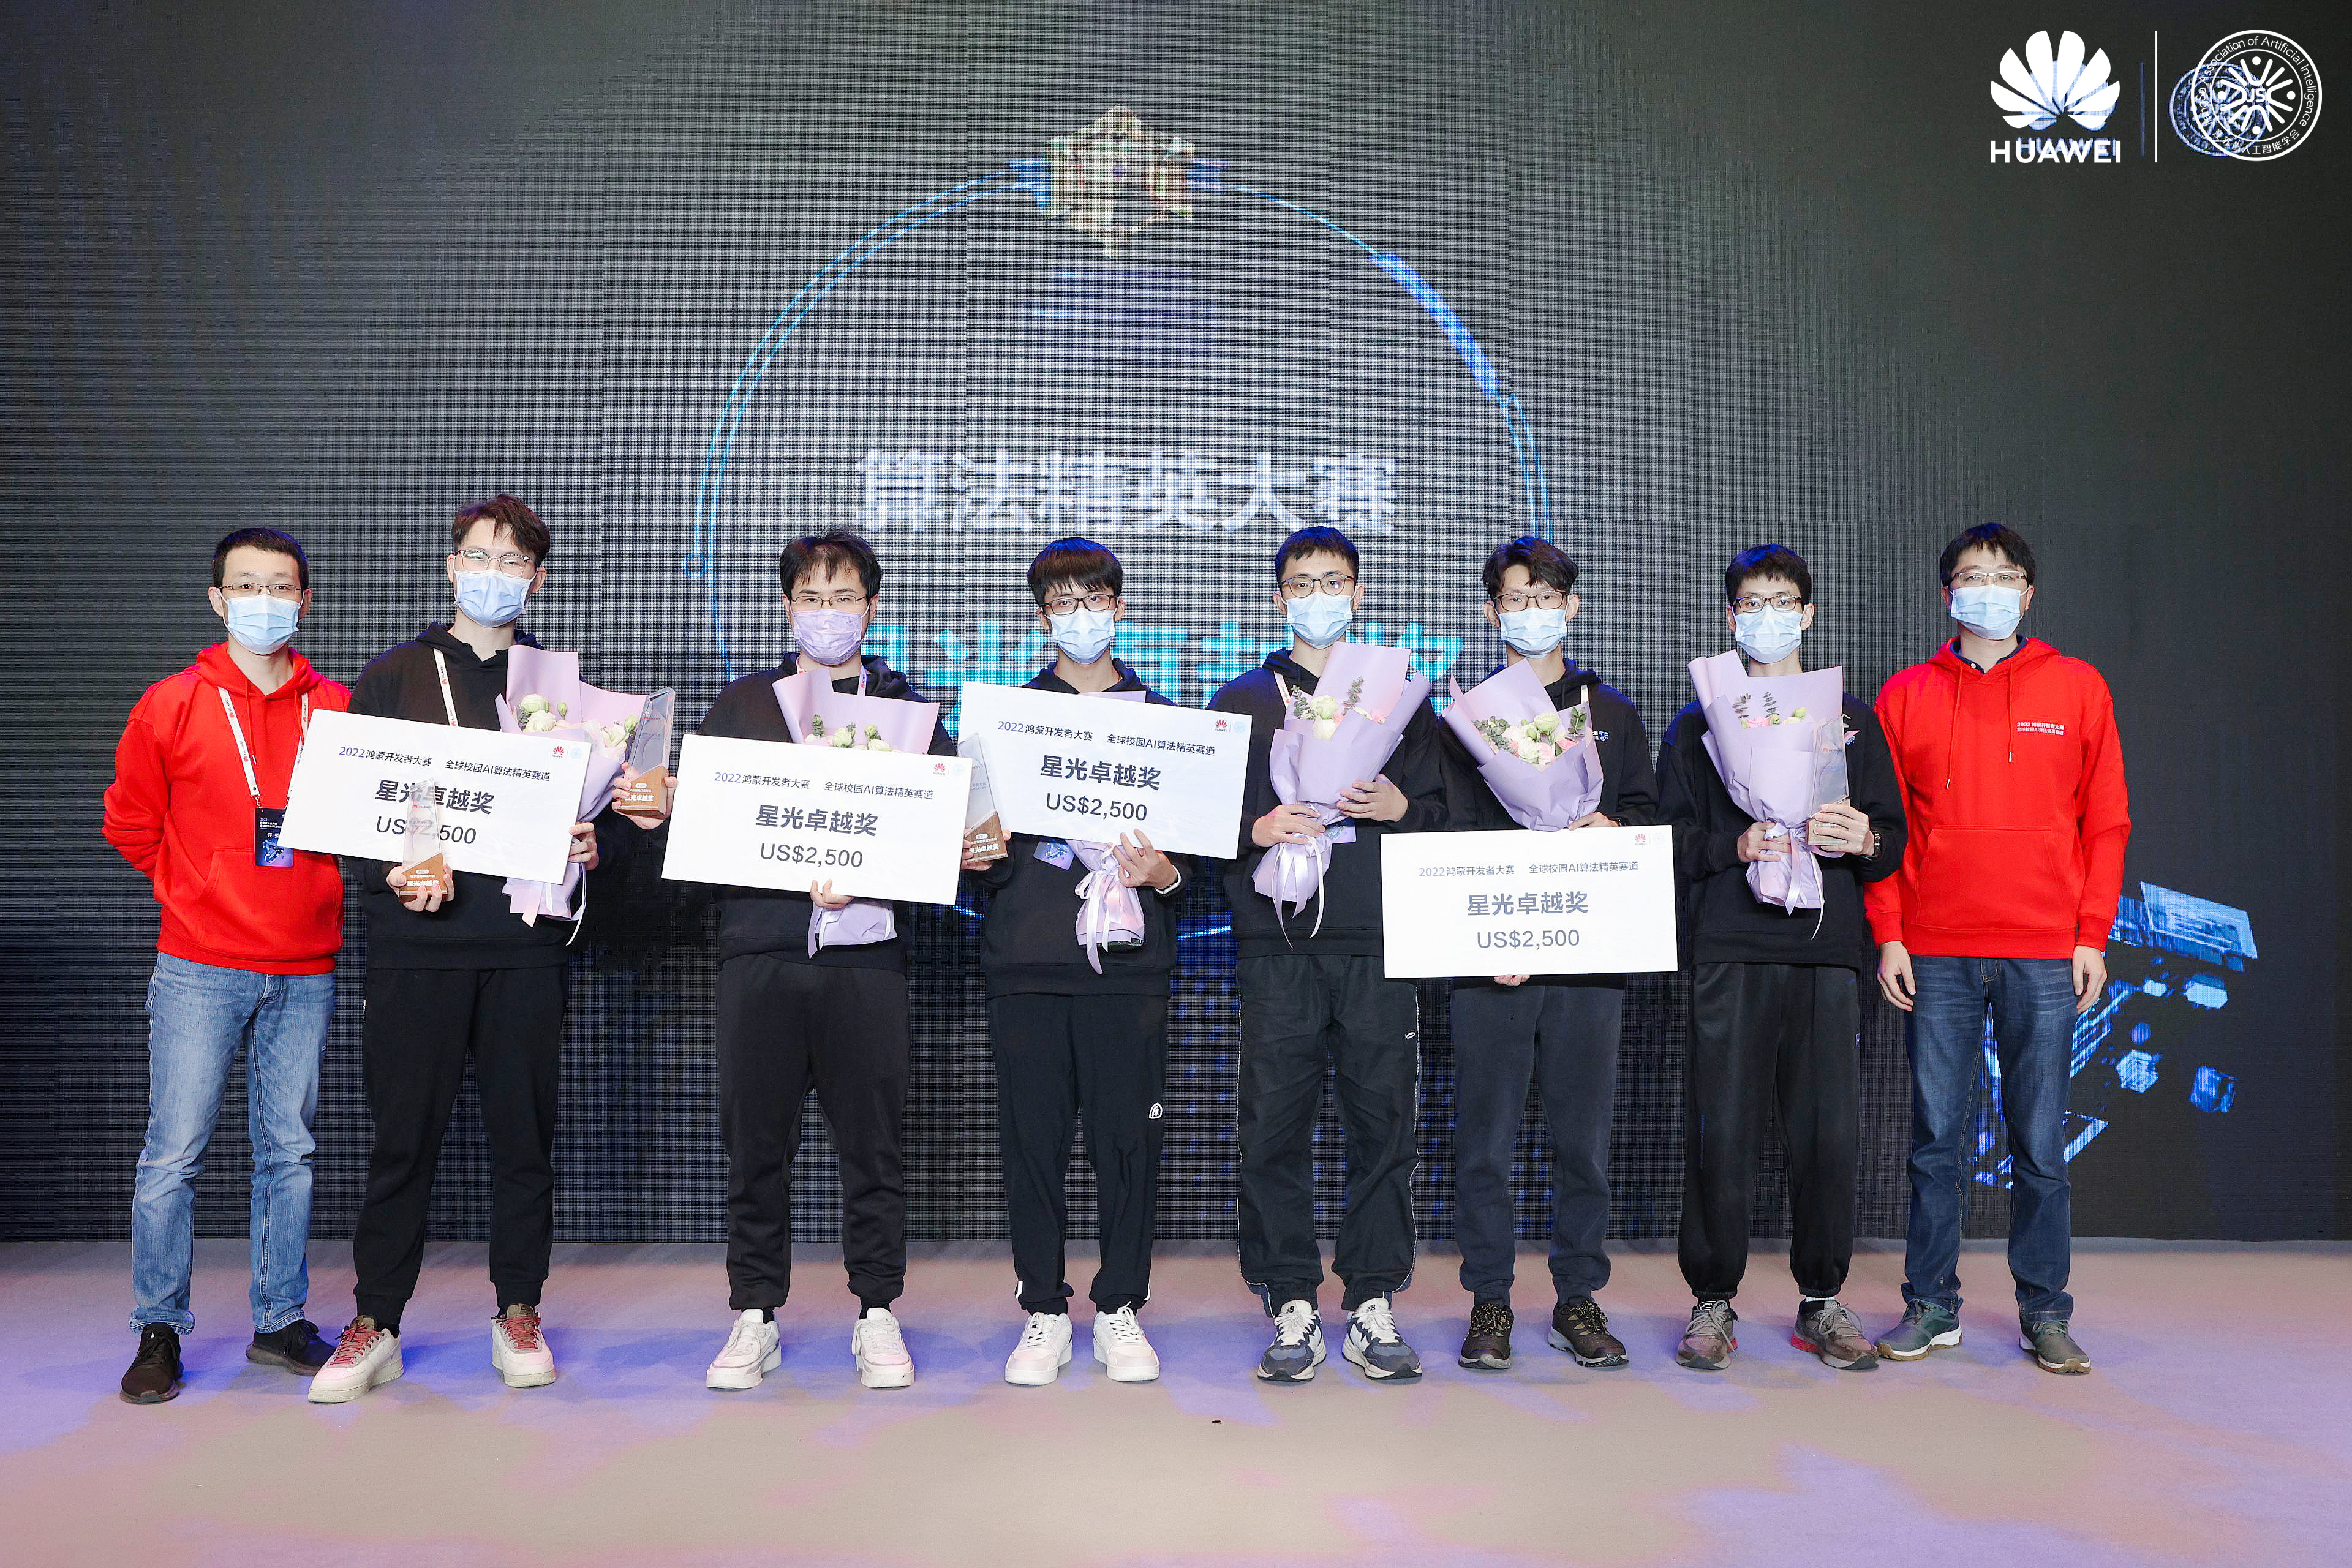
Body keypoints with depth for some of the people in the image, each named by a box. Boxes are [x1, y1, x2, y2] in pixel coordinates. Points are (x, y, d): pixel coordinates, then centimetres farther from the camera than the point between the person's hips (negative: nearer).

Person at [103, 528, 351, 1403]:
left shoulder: (338, 710, 5)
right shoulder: (172, 706, 0)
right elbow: (130, 824, 8)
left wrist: (319, 896, 6)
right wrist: (198, 892, 8)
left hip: (306, 974, 2)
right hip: (200, 969, -2)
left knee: (290, 1153, 9)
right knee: (173, 1155, -1)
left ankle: (282, 1323, 19)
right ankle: (159, 1331, 12)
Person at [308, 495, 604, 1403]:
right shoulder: (393, 678, 10)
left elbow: (592, 800, 14)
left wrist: (587, 844, -7)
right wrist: (391, 873, -11)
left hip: (528, 944, 1)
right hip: (416, 942, -1)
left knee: (525, 1132, 6)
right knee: (403, 1135, 3)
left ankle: (519, 1312, 18)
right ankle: (375, 1325, 15)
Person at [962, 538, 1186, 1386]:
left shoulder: (1162, 719, 11)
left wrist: (1163, 873, -12)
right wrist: (980, 856, -11)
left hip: (1128, 963, 0)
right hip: (1026, 963, 1)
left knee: (1128, 1138, 0)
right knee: (1032, 1138, 2)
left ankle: (1120, 1309, 15)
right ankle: (1044, 1312, 15)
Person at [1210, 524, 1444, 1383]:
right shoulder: (1243, 699, 12)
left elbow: (1443, 812, 13)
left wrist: (1399, 809, -7)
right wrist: (1257, 829, -10)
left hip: (1379, 942, 1)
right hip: (1278, 943, -1)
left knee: (1384, 1125, 1)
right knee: (1275, 1129, -2)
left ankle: (1373, 1305, 12)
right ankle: (1293, 1309, 8)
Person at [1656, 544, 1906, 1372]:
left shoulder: (1852, 719, 16)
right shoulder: (1698, 724, 12)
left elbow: (1894, 837, 13)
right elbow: (1672, 842, 6)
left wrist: (1862, 841, -9)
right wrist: (1736, 848, -12)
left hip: (1825, 948, 1)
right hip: (1730, 951, -1)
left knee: (1829, 1131, 0)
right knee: (1722, 1132, -3)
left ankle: (1822, 1302, 15)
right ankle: (1713, 1302, 9)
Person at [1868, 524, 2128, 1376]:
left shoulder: (2078, 688, 7)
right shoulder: (1905, 695, 7)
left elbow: (2106, 820, 6)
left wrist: (2092, 936, 0)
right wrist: (1888, 936, 0)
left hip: (2045, 955, 0)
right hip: (1935, 954, 1)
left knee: (2040, 1145, 5)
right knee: (1935, 1139, 5)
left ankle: (2044, 1313, 16)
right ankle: (1932, 1305, 15)